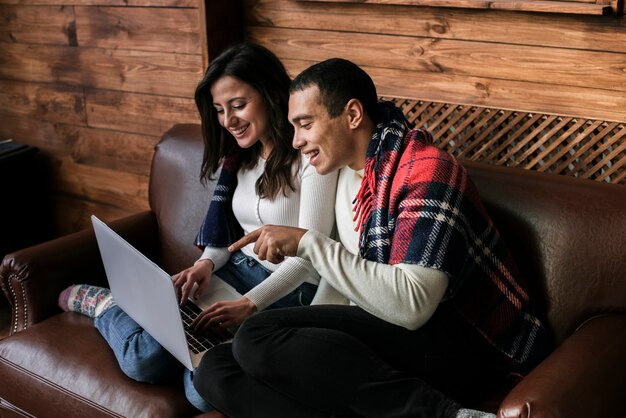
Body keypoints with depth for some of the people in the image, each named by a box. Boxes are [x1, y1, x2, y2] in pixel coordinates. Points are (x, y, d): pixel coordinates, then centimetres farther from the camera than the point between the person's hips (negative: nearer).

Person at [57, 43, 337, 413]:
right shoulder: (240, 156, 13)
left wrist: (249, 305, -26)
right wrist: (208, 263, -5)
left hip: (290, 291, -4)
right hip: (238, 271, 5)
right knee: (146, 357, -22)